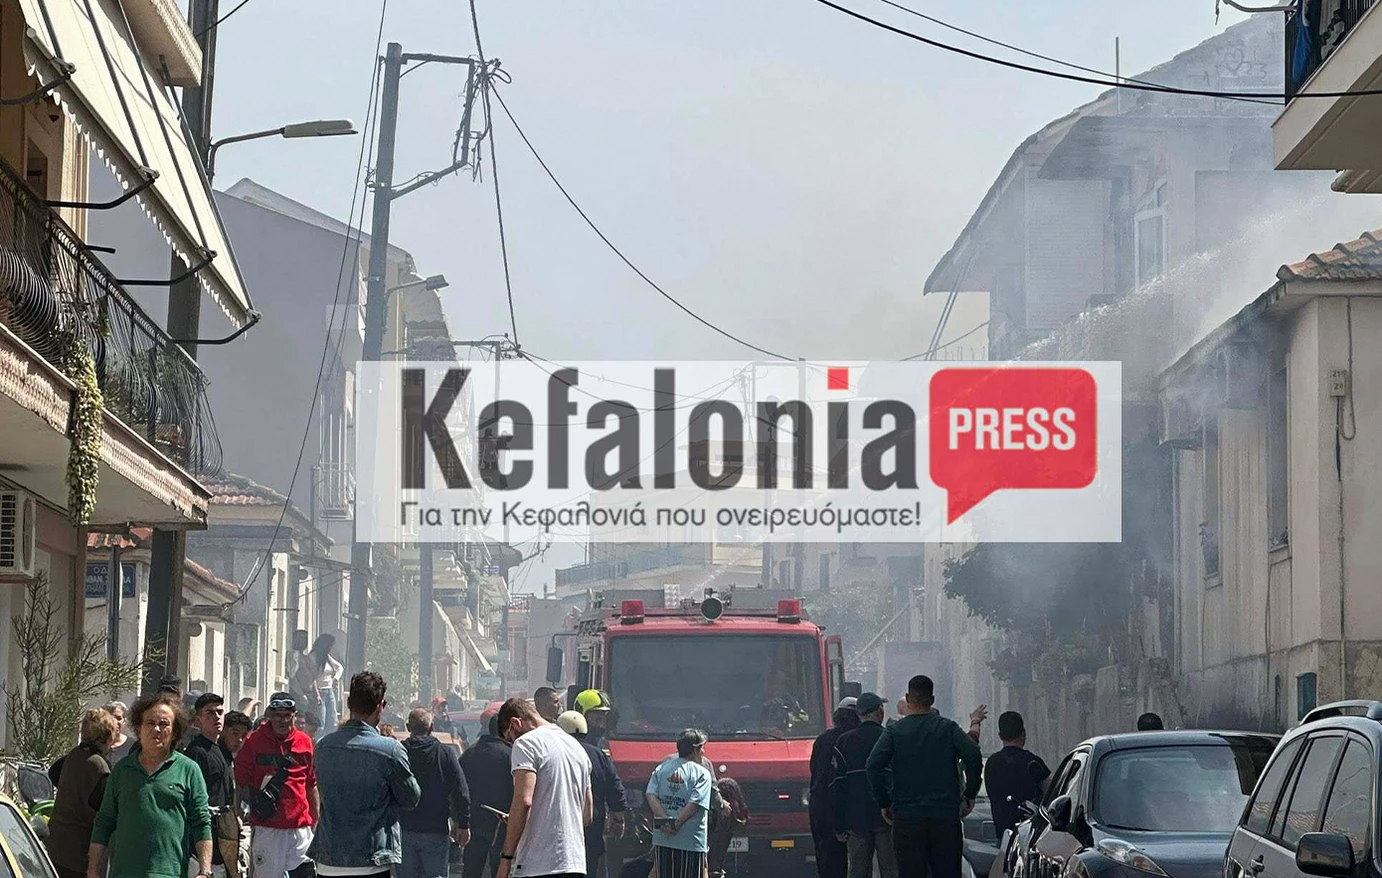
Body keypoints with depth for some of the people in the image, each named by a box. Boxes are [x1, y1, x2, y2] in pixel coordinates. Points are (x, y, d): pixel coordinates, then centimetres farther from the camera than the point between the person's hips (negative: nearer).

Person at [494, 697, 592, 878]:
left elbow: (523, 801, -17)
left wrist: (506, 857, -15)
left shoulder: (527, 743, -5)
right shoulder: (576, 746, 20)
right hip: (575, 863, 8)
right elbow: (588, 815, 23)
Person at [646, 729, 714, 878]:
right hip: (692, 841, -4)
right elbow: (695, 803, -16)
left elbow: (650, 795, -3)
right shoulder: (701, 773, -5)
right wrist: (677, 825, -14)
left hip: (662, 838, 4)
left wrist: (665, 821, -11)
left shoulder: (661, 769, 10)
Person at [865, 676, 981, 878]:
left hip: (906, 818, 0)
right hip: (945, 815, 1)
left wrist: (883, 803, 0)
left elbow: (873, 766, -10)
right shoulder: (947, 728, 3)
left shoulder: (894, 731, 2)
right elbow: (973, 756, -10)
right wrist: (969, 795, 1)